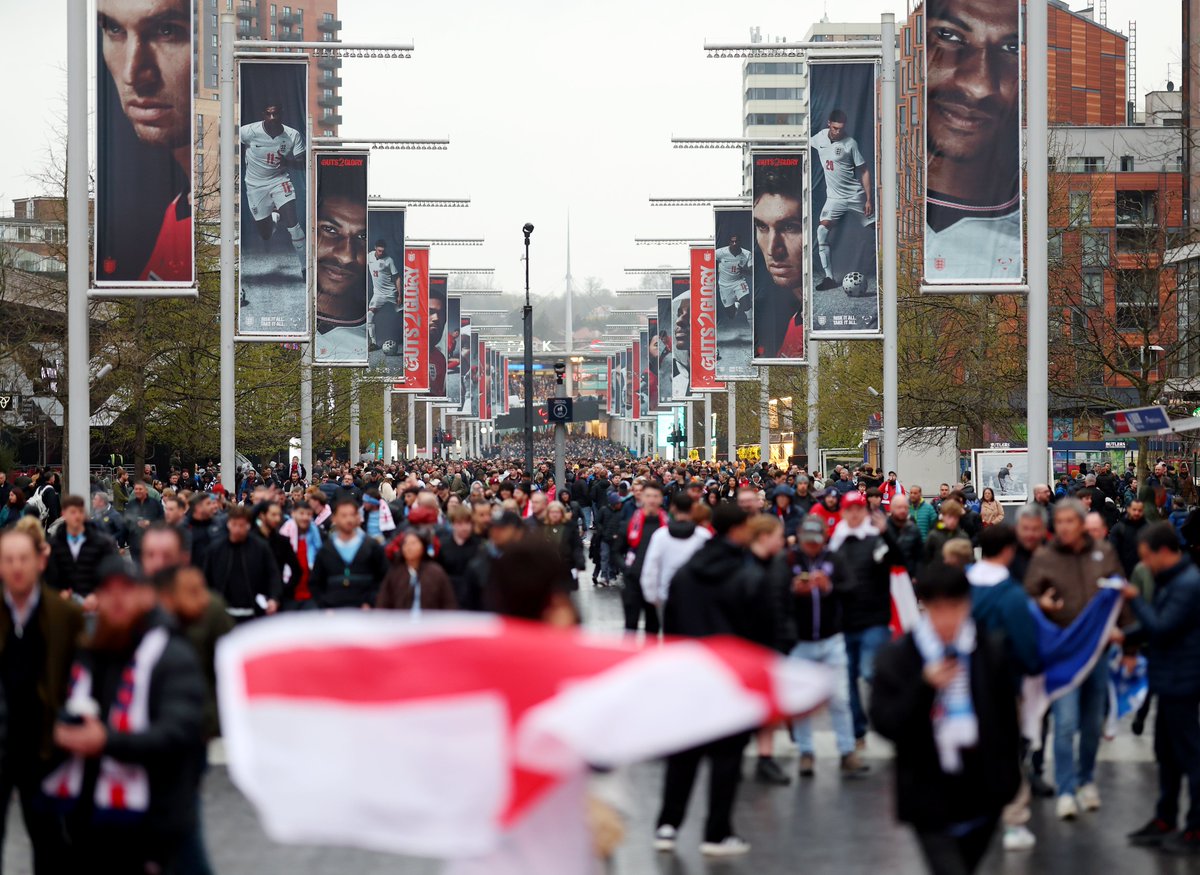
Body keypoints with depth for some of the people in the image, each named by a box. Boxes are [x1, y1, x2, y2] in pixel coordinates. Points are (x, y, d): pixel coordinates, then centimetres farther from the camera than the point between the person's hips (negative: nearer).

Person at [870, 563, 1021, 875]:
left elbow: (1007, 719, 8)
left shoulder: (992, 652, 1)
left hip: (982, 794, 3)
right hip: (931, 798, -3)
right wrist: (925, 686, -22)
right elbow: (883, 723, -11)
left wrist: (1010, 776, 8)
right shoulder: (897, 657, -6)